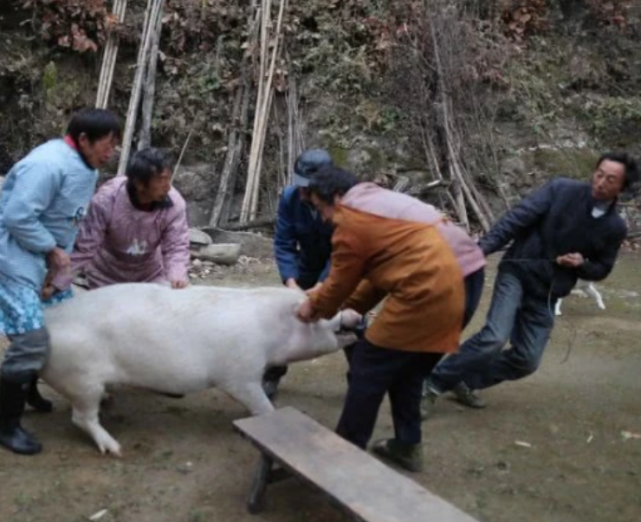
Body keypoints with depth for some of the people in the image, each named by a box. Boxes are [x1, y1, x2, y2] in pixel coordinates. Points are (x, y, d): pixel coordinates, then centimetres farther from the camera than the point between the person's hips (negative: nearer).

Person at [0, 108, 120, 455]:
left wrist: (60, 259, 4)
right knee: (30, 343, -11)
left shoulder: (86, 167, 6)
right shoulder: (48, 165, -25)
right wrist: (52, 250, -18)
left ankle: (28, 391, 41)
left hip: (45, 261, 10)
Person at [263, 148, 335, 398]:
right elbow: (283, 244, -21)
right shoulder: (290, 197, -23)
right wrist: (290, 282, -34)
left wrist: (321, 287, -43)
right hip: (308, 265, 3)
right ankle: (272, 374, 18)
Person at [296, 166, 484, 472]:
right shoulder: (380, 202, 25)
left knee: (368, 368, 3)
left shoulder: (351, 220, -6)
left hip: (424, 293, -10)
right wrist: (347, 307, 26)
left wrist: (315, 306, 21)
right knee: (406, 372, 22)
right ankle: (407, 445, 31)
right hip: (450, 286, 10)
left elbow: (342, 280, 3)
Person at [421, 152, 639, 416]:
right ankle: (435, 383, -6)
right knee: (494, 338, -22)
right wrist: (483, 247, -27)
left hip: (547, 293, 5)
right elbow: (516, 218, -14)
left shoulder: (614, 227, 2)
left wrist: (581, 264, -10)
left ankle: (467, 382, 22)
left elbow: (601, 269, 14)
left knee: (527, 360, 1)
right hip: (518, 273, -4)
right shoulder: (561, 189, -8)